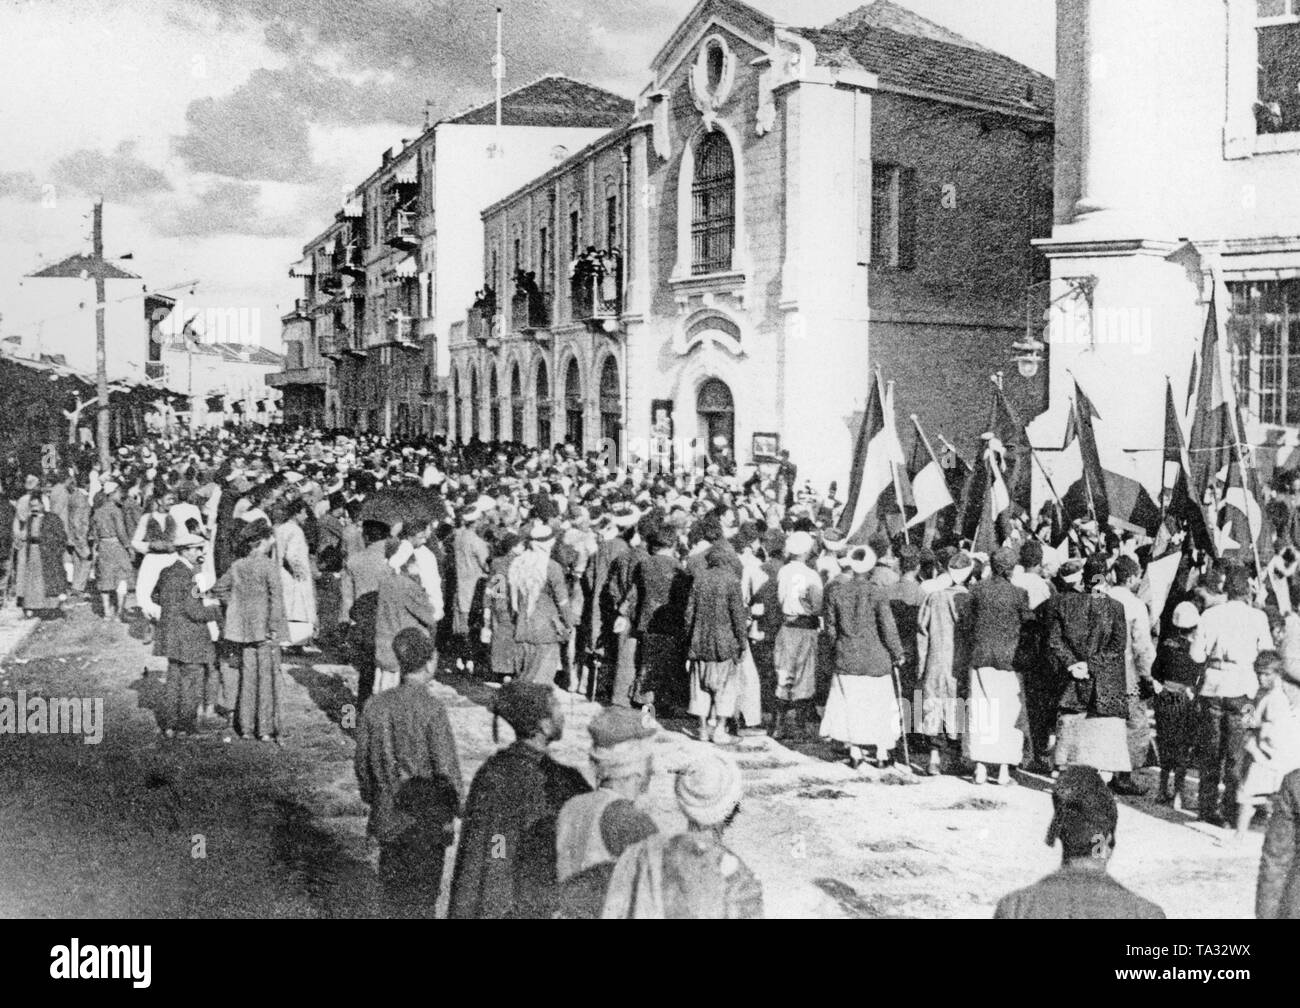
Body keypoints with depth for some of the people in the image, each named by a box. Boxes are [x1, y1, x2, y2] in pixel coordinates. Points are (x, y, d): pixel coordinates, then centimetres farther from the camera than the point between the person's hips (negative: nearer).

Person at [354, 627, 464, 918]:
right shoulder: (431, 709, -20)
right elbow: (446, 766, -16)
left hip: (387, 817, 4)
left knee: (393, 886, 18)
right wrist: (454, 807, -1)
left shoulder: (375, 706, -5)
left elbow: (361, 760, 4)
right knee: (423, 887, 9)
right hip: (427, 818, -4)